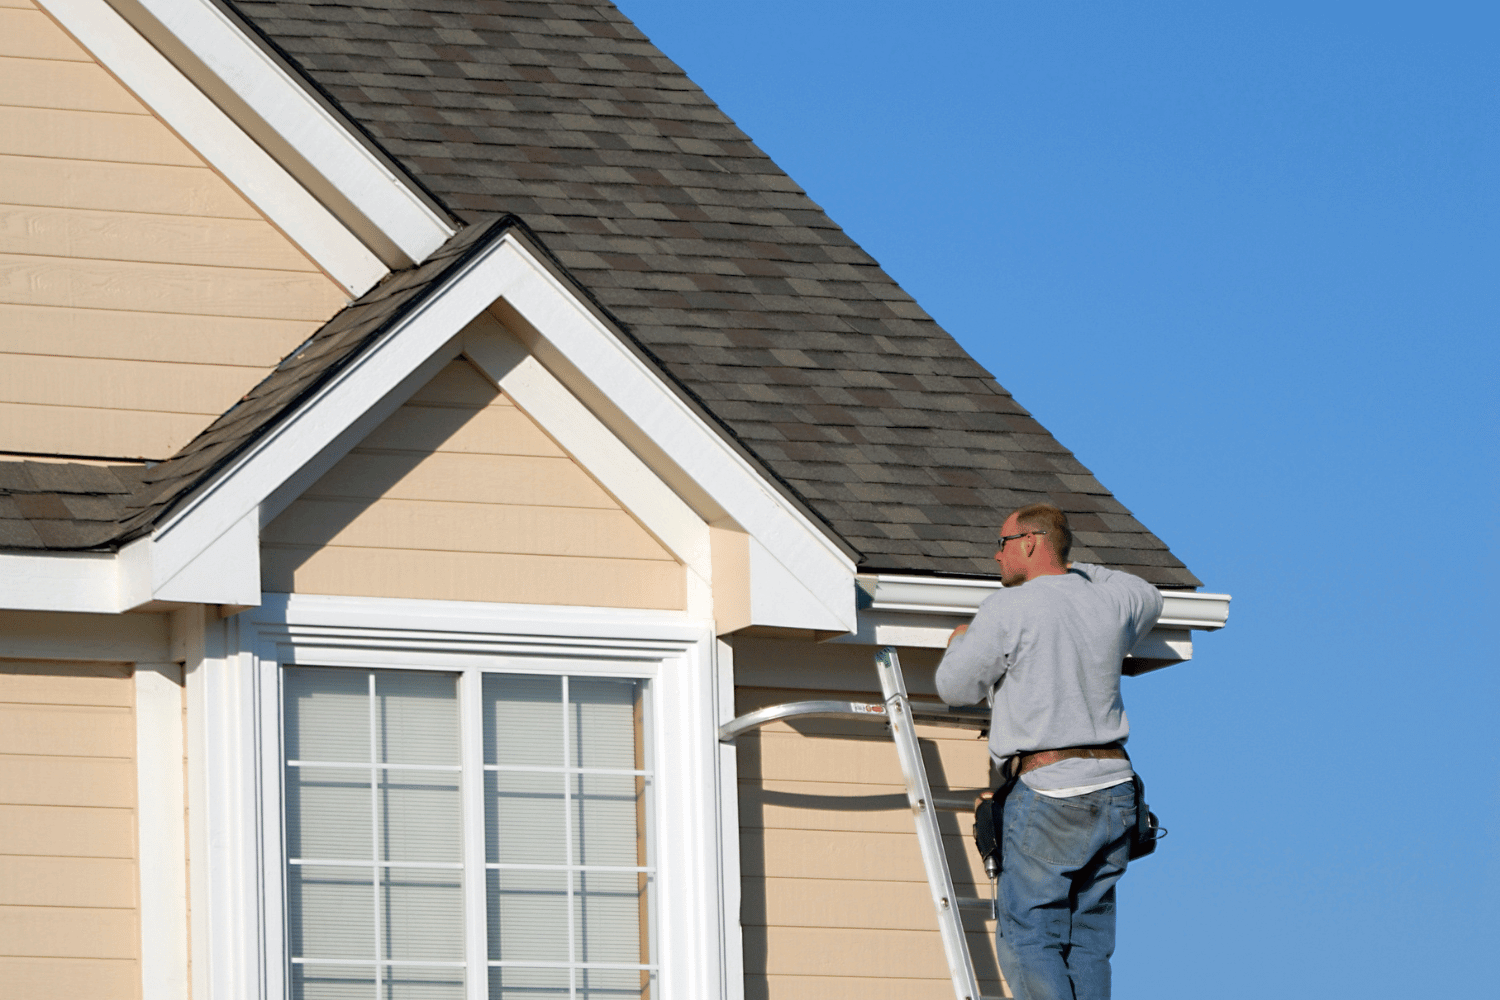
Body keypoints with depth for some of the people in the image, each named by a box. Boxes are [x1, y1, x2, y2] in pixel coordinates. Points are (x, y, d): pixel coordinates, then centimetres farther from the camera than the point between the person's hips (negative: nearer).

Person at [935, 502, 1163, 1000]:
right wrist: (1073, 571, 40)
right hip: (1114, 786, 6)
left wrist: (959, 643, 23)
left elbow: (957, 688, 2)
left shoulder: (1006, 610, -9)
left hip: (1049, 792, -6)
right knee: (1087, 942, 9)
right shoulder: (1109, 603, 10)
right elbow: (1149, 599, 35)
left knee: (1027, 937, -2)